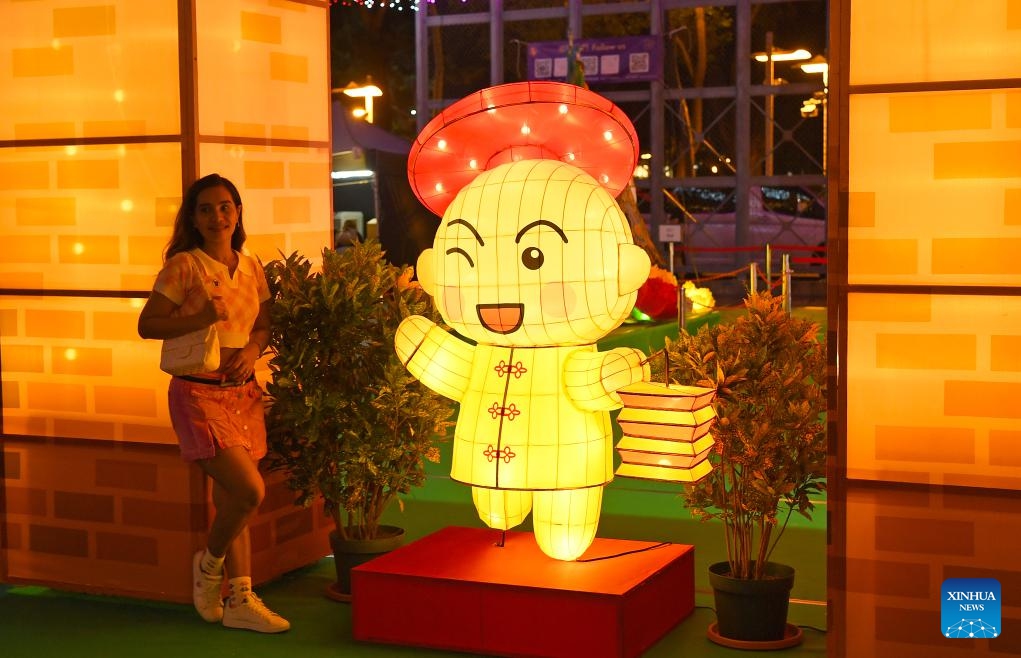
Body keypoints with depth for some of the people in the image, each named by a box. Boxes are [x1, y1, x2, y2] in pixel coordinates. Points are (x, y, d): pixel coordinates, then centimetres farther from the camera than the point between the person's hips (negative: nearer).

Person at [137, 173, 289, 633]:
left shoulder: (251, 267, 9)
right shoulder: (183, 265, -8)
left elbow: (264, 324, 16)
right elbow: (147, 324, -9)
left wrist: (252, 349, -5)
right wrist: (202, 318, -21)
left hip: (243, 391, 6)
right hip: (200, 393, -6)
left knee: (230, 498, 10)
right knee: (250, 490, -16)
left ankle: (240, 601, 16)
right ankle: (209, 562, 13)